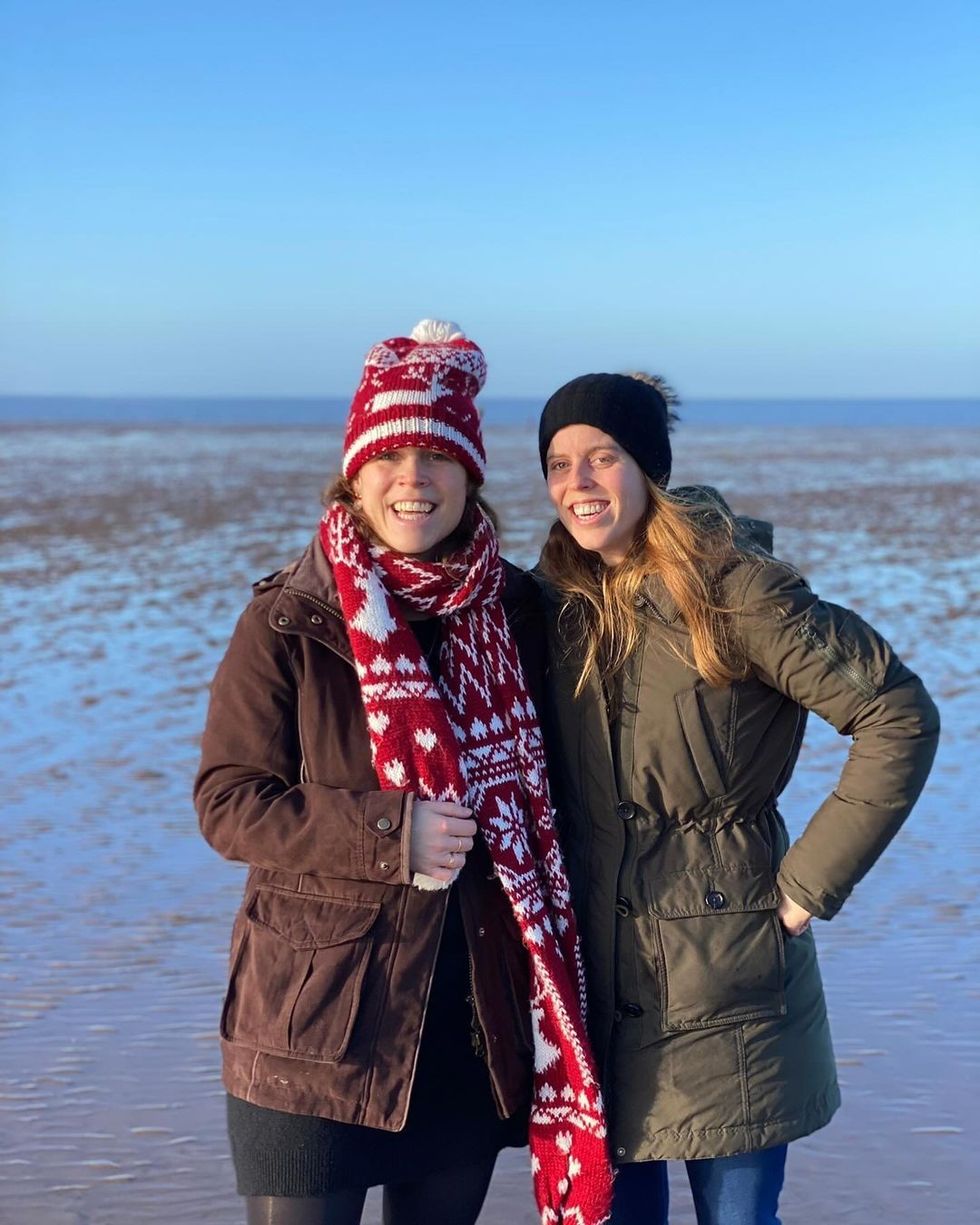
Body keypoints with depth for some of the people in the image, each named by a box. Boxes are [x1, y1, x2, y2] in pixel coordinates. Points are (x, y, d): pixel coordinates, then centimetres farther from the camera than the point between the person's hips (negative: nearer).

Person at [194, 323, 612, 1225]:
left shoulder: (516, 612, 2)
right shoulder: (289, 623, -8)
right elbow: (226, 800, -9)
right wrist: (385, 834, -21)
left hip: (476, 1026, 4)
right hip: (315, 1020, -3)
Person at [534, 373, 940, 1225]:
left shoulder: (729, 586, -12)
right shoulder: (562, 603, 5)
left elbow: (899, 716, -15)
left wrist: (810, 883, -13)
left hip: (725, 985, -4)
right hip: (599, 978, 5)